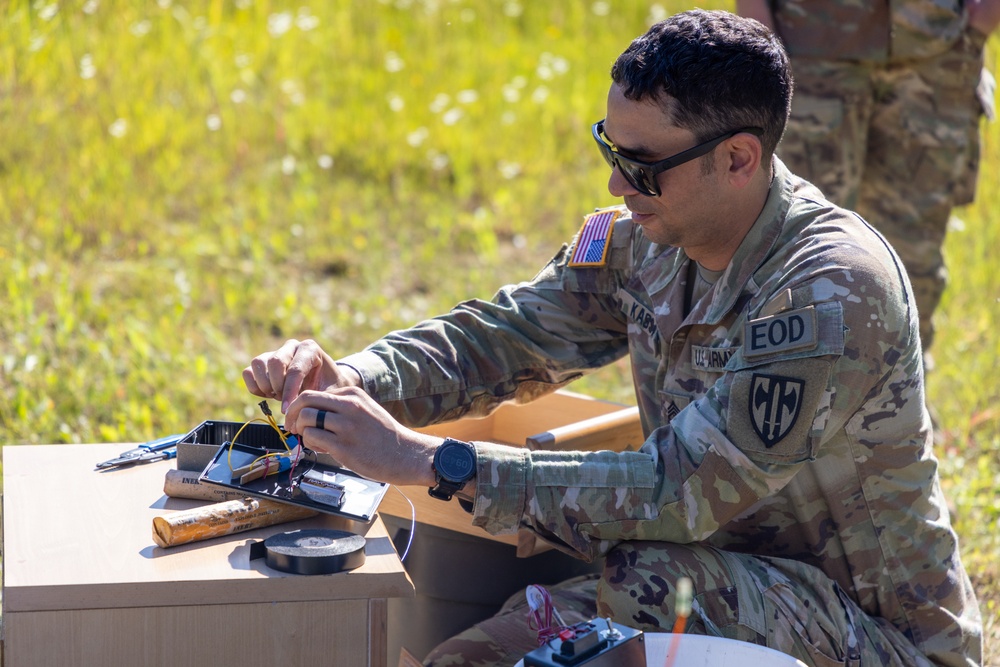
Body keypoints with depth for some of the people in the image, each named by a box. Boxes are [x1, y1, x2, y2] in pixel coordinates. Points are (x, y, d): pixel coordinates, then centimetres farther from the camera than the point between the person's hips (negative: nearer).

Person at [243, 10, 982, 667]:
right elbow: (502, 335, 1)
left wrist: (427, 461, -33)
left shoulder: (832, 291, -28)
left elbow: (680, 492, -32)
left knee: (647, 580, -32)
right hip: (727, 575, 7)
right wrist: (349, 380, -20)